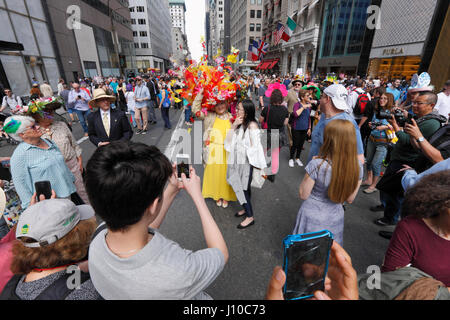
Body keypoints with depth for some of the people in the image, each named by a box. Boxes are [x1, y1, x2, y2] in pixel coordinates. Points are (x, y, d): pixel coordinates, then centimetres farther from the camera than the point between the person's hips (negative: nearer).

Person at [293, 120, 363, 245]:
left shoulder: (316, 165, -29)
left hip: (313, 218, -4)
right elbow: (350, 199, -2)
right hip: (335, 217, 4)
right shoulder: (358, 167, -14)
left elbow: (303, 195, -15)